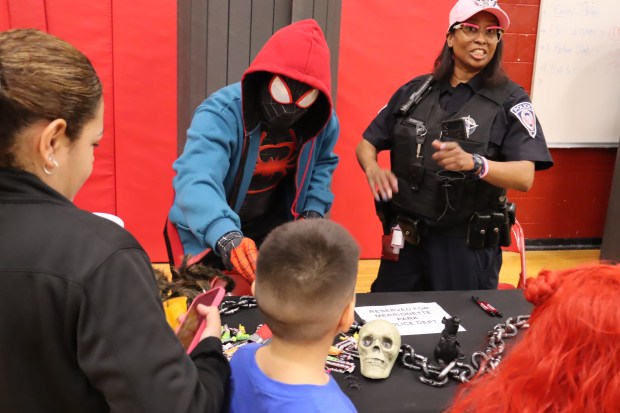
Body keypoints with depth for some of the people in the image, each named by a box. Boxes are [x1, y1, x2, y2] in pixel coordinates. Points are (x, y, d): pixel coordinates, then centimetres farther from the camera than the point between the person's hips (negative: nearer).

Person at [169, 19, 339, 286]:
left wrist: (314, 209, -7)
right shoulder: (221, 113, -32)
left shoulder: (322, 120, -12)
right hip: (210, 235, -4)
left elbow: (321, 164, 10)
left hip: (272, 225, 4)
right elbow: (195, 179, -47)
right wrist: (225, 235, -65)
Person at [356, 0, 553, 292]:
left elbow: (524, 177, -16)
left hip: (468, 246, -3)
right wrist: (373, 170, -14)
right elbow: (367, 143, 9)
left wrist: (474, 163, -35)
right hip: (406, 239, 3)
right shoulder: (415, 91, 5)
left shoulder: (510, 100, -5)